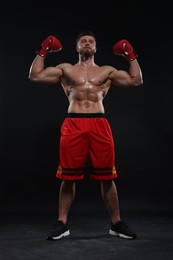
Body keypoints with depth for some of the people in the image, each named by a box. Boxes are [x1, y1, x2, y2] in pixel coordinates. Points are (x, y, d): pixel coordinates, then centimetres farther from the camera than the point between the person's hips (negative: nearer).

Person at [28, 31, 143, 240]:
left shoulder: (107, 71, 19)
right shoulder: (66, 69, 17)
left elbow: (137, 81, 15)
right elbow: (35, 76, 10)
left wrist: (131, 56, 15)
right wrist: (42, 52, 11)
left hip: (100, 125, 1)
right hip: (73, 125, 0)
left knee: (107, 177, 3)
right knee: (68, 177, 3)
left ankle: (116, 223, 17)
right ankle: (62, 223, 16)